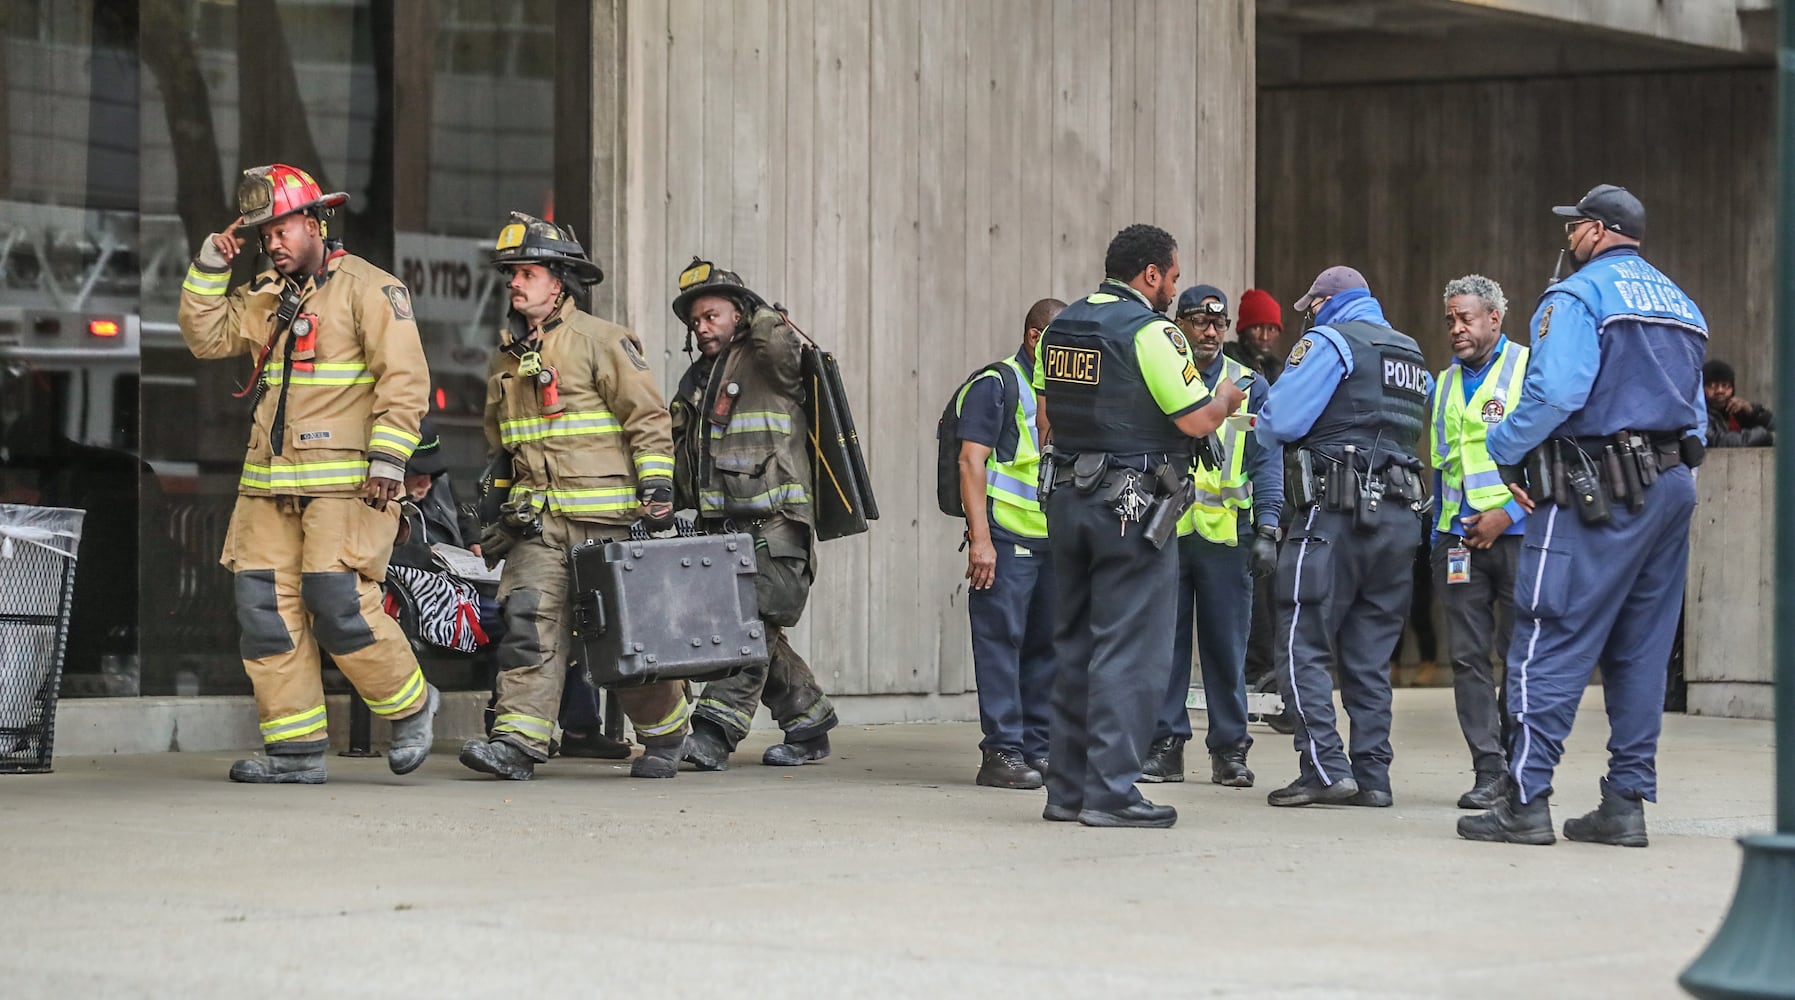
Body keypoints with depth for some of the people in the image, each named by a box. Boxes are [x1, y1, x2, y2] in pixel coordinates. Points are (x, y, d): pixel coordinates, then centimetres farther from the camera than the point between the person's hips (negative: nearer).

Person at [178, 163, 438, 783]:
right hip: (270, 484, 7)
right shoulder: (266, 297, 18)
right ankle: (295, 750, 4)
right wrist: (211, 266, 4)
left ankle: (410, 706, 8)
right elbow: (207, 336, 13)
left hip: (345, 482, -7)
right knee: (265, 606, 0)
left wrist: (387, 458, -17)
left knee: (338, 604, -15)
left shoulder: (369, 289, -4)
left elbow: (404, 377, -10)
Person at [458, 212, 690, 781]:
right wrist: (499, 513, 27)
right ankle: (517, 739, -18)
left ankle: (666, 733, 19)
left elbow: (648, 418, -6)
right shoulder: (508, 355, 18)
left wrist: (656, 486, -14)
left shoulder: (602, 340, -3)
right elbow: (501, 444, 28)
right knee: (528, 619, -11)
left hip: (605, 517, -5)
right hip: (538, 519, 5)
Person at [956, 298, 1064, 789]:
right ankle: (1002, 752, -6)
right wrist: (980, 539, -18)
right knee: (1002, 641, -7)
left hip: (1054, 541, 8)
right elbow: (971, 461, -11)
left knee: (1046, 644, 9)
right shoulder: (995, 385, -5)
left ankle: (1039, 748, 15)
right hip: (1006, 539, -8)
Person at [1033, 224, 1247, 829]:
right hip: (1133, 505, -7)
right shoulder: (1150, 332, -12)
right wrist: (1226, 401, 5)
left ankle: (1067, 787, 16)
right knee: (1130, 650, -4)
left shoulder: (1060, 329, 10)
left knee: (1075, 644, 13)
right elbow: (1196, 420, -15)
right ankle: (1111, 792, -7)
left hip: (1067, 499, 8)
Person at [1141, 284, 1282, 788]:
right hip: (1163, 532, 0)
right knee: (1165, 642, 1)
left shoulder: (1249, 389, 9)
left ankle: (1229, 749, 8)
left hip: (1226, 534, 0)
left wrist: (1266, 531, -3)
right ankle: (1165, 744, 8)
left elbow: (1266, 463, 6)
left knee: (1226, 646, 2)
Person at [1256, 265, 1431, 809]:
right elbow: (1418, 433, 15)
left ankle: (1325, 768, -12)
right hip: (1399, 517, 7)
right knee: (1370, 654, 11)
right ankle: (1372, 774, 8)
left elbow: (1279, 421, -12)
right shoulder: (1412, 355, 20)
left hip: (1335, 517, -7)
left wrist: (1265, 427, 10)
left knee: (1303, 646, -4)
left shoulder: (1329, 342, -4)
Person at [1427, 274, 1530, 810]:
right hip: (1459, 538, 6)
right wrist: (1438, 534, 15)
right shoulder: (1445, 383, 18)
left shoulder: (1528, 369, -1)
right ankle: (1488, 770, 4)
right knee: (1468, 656, 1)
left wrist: (1507, 514, -12)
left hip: (1516, 532, -6)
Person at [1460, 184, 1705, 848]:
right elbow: (1696, 413, 19)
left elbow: (1555, 391, -20)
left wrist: (1508, 453, -7)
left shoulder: (1578, 296, -7)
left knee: (1551, 644, -6)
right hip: (1673, 489, 8)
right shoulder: (1680, 305, 19)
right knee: (1641, 649, 10)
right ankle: (1626, 801, 9)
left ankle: (1527, 800, -10)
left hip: (1597, 494, -8)